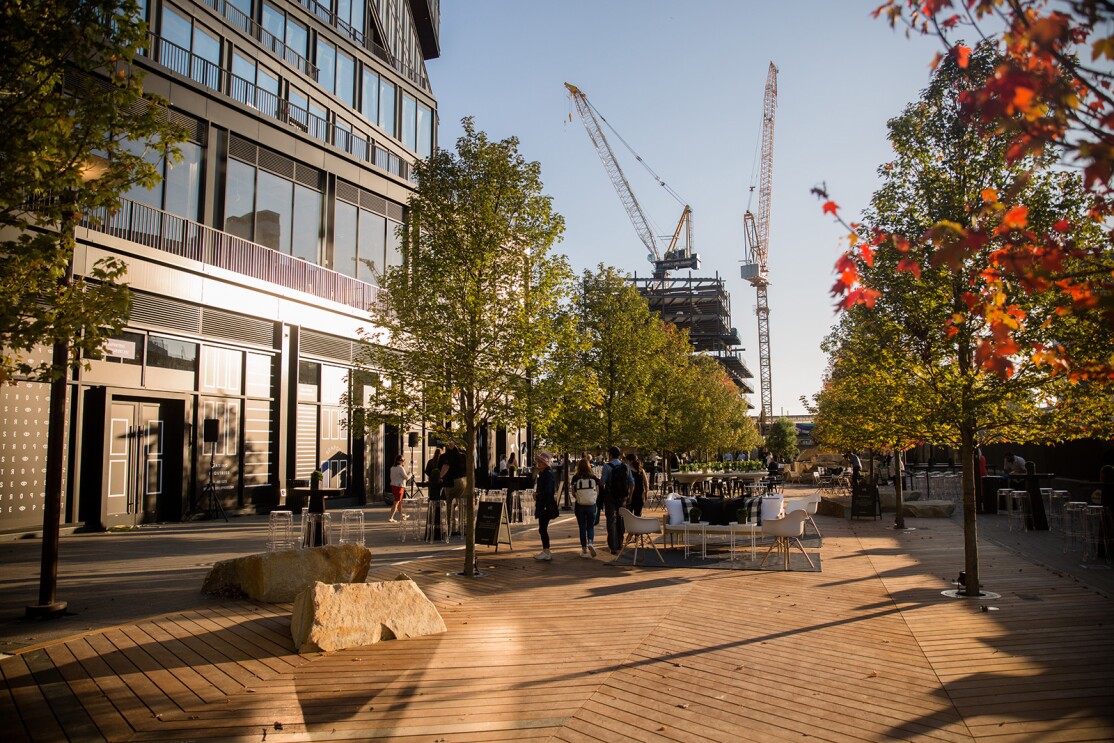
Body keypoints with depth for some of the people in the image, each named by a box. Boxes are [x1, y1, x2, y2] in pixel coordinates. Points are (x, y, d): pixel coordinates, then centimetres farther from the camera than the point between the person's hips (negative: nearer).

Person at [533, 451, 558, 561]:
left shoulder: (548, 474, -15)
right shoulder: (542, 473, 15)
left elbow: (548, 491, -22)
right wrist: (536, 493, 7)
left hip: (546, 505, -10)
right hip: (542, 505, 10)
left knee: (542, 529, -6)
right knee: (542, 529, 13)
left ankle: (547, 553, 0)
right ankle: (545, 551, 20)